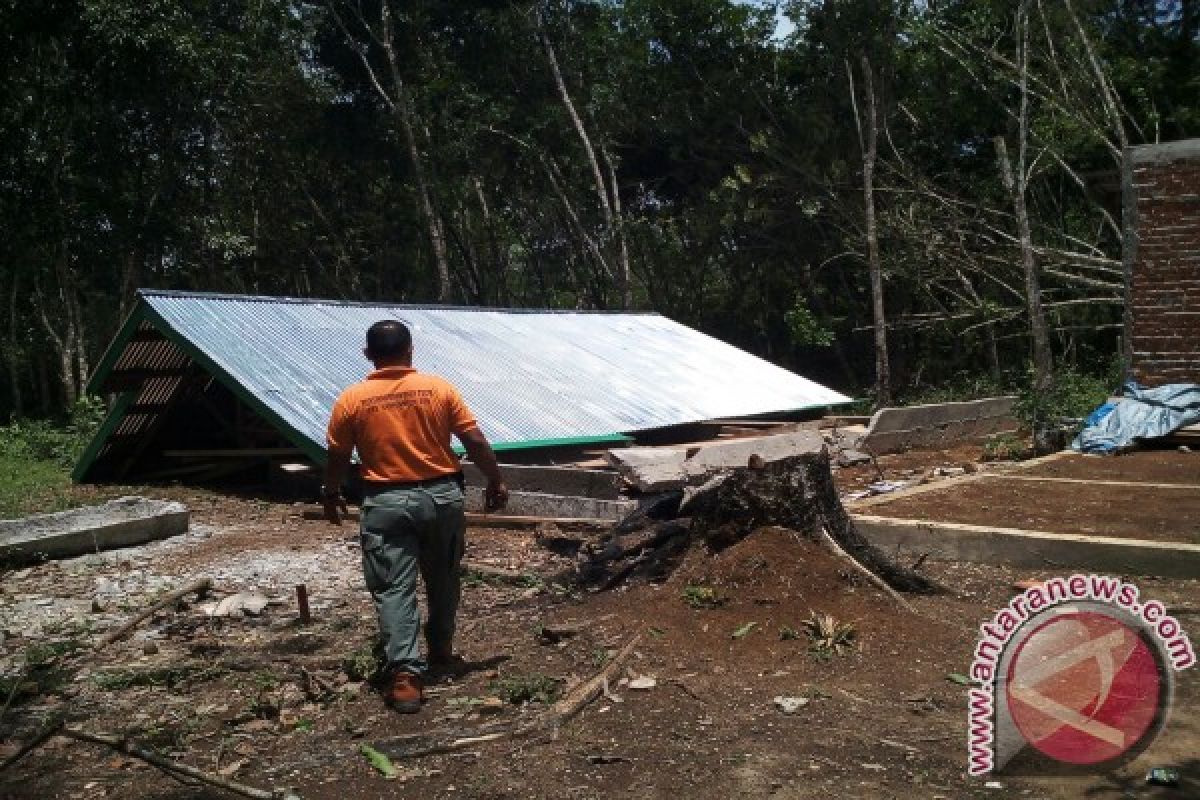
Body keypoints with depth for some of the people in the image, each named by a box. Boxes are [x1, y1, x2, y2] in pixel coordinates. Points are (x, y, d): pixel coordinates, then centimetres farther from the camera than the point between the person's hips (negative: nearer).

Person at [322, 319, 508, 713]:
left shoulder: (351, 400, -6)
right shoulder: (439, 388, -4)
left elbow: (337, 458, 3)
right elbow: (475, 440, -3)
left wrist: (331, 495, 20)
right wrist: (496, 481, 9)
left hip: (387, 502, -2)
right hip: (442, 496, 2)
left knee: (394, 589, 1)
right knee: (443, 578, 20)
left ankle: (405, 674, -7)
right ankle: (441, 647, 36)